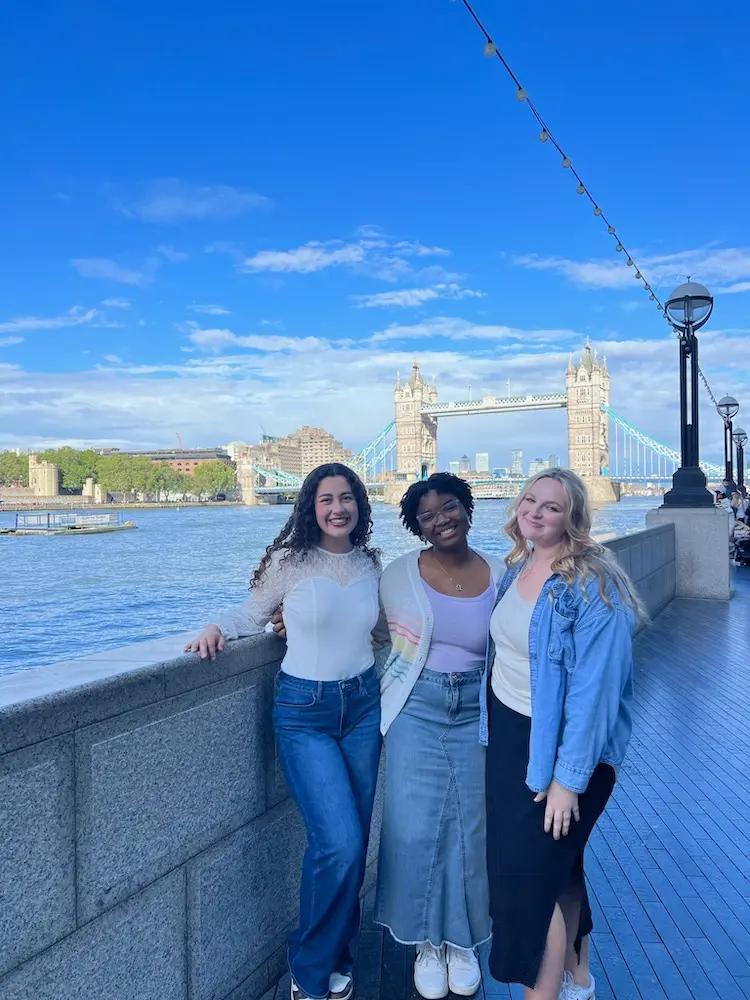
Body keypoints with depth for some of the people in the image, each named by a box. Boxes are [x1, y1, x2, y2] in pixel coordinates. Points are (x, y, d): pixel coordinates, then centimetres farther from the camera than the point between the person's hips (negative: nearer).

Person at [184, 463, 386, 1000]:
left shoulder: (371, 563, 3)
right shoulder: (289, 560, -9)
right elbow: (253, 614, 1)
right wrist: (216, 628, -17)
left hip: (363, 704, 5)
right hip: (304, 711, -4)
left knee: (354, 841, 10)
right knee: (340, 843, -12)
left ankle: (335, 955, 34)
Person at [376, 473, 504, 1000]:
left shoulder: (498, 576, -2)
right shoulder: (399, 574, -5)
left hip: (476, 713, 1)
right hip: (416, 710, -1)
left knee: (469, 828, 9)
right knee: (417, 827, 2)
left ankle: (462, 941, 32)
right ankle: (429, 941, 27)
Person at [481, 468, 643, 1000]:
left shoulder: (592, 585, -21)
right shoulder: (517, 568, 3)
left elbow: (595, 688, -23)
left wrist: (569, 778, -21)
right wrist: (494, 732, 17)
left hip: (556, 747, -7)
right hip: (508, 736, 8)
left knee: (530, 876, 2)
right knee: (559, 866, 22)